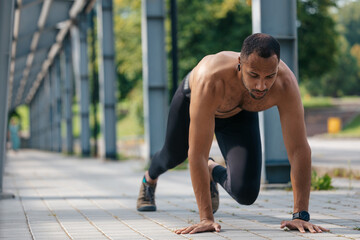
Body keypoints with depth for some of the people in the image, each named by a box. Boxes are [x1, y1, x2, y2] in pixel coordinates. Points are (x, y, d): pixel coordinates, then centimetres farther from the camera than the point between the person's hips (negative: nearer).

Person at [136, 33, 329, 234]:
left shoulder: (285, 83, -42)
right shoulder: (211, 79, -49)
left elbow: (299, 149, -39)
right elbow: (197, 152, -47)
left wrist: (301, 215, -43)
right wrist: (206, 218, -48)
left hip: (239, 115, 2)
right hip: (192, 99, -1)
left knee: (246, 194, -14)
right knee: (174, 155, 27)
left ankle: (214, 172, 22)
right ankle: (150, 179, 65)